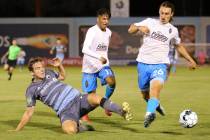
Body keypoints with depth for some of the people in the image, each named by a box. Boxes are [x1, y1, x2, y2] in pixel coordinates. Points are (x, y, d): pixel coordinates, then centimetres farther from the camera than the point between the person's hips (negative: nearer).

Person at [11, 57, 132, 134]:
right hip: (66, 112, -4)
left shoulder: (48, 72, 16)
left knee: (95, 98, -30)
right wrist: (17, 131, 4)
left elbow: (62, 76, 37)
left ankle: (122, 111, -32)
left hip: (79, 100, 4)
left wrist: (60, 65, 17)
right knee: (70, 130, -36)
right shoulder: (32, 89, 2)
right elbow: (29, 112, 6)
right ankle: (80, 127, -2)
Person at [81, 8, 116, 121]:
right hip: (90, 66, -5)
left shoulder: (108, 32, 5)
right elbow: (84, 49, -29)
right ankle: (84, 114, 28)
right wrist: (99, 57, -38)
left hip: (103, 65, 5)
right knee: (91, 93, 1)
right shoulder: (92, 31, -17)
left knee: (112, 81, -24)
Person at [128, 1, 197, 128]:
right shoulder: (149, 22, 5)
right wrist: (139, 27, -18)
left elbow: (179, 46, 29)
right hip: (143, 63, 1)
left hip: (160, 65, -1)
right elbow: (131, 30, 4)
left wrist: (191, 60, 26)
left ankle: (149, 114, -48)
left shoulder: (173, 30, 11)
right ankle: (156, 105, 47)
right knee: (145, 93, 13)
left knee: (156, 87, -29)